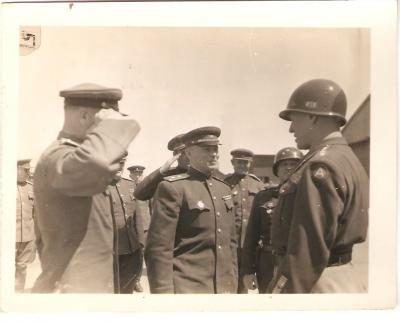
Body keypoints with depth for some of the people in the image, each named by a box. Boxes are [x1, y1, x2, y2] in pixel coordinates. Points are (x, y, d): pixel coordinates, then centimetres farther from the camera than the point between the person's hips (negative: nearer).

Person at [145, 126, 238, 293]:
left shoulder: (224, 188, 8)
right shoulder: (172, 188, -12)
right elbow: (158, 248, -14)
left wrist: (233, 282, 13)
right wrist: (163, 291, -15)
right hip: (186, 287, -6)